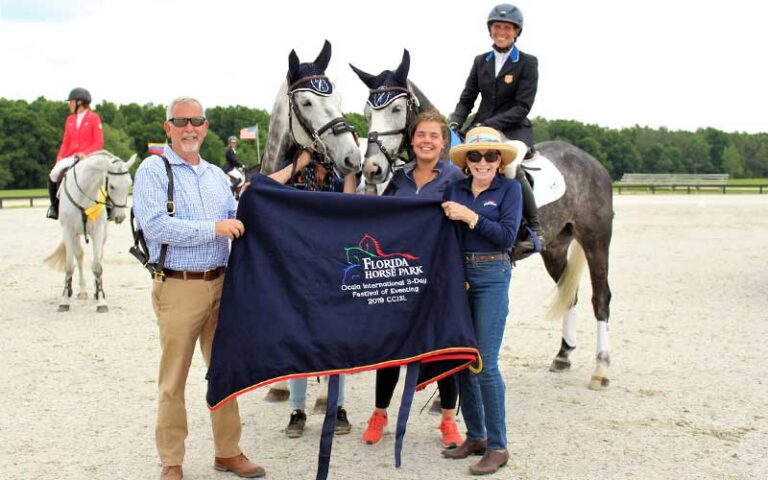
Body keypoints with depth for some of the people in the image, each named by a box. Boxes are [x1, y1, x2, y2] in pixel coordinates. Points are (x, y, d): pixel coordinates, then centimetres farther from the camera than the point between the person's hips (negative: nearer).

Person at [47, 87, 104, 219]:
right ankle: (54, 206, -2)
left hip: (88, 157, -5)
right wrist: (60, 158, -1)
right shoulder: (70, 120, 15)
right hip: (71, 157, 5)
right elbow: (66, 142, 16)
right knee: (53, 174, -15)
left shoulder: (94, 118, -1)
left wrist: (85, 153, -20)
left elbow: (99, 143, -6)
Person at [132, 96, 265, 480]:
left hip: (220, 285, 6)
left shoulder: (217, 175, 14)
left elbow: (236, 219, 16)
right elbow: (154, 224, -17)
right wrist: (213, 228, -19)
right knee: (173, 380, 2)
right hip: (178, 287, -6)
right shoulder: (153, 170, -4)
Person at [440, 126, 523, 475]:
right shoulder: (454, 189, 9)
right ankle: (475, 436, 24)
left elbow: (507, 236, -12)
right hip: (456, 275, 5)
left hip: (491, 277, -5)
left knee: (485, 363, -7)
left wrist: (469, 216, -16)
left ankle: (497, 447, 4)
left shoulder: (510, 189, -2)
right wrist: (445, 216, -9)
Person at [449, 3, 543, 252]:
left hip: (514, 130, -4)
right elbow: (467, 99, 13)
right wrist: (454, 123, -8)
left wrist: (489, 124, -19)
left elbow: (522, 107, -8)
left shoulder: (527, 63, 0)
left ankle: (535, 230, -21)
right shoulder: (480, 61, 14)